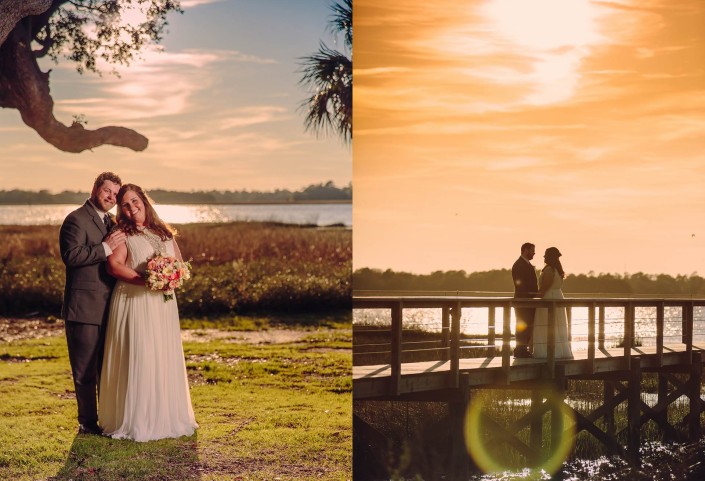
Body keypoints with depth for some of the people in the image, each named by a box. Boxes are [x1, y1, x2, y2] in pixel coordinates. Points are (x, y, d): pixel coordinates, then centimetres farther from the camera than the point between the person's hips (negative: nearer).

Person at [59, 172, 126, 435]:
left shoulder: (110, 222, 17)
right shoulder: (76, 219, -9)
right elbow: (71, 255, -22)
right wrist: (105, 248, -23)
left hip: (109, 308, 8)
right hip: (84, 307, -8)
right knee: (85, 369, 0)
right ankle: (87, 422, 8)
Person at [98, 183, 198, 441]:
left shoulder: (164, 232, 15)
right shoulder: (122, 234, 0)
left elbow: (180, 262, 16)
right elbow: (114, 265, -13)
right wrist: (146, 280, -22)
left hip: (163, 302, 5)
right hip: (133, 302, -5)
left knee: (166, 359, 7)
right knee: (138, 358, -8)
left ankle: (166, 416, 17)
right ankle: (137, 420, -2)